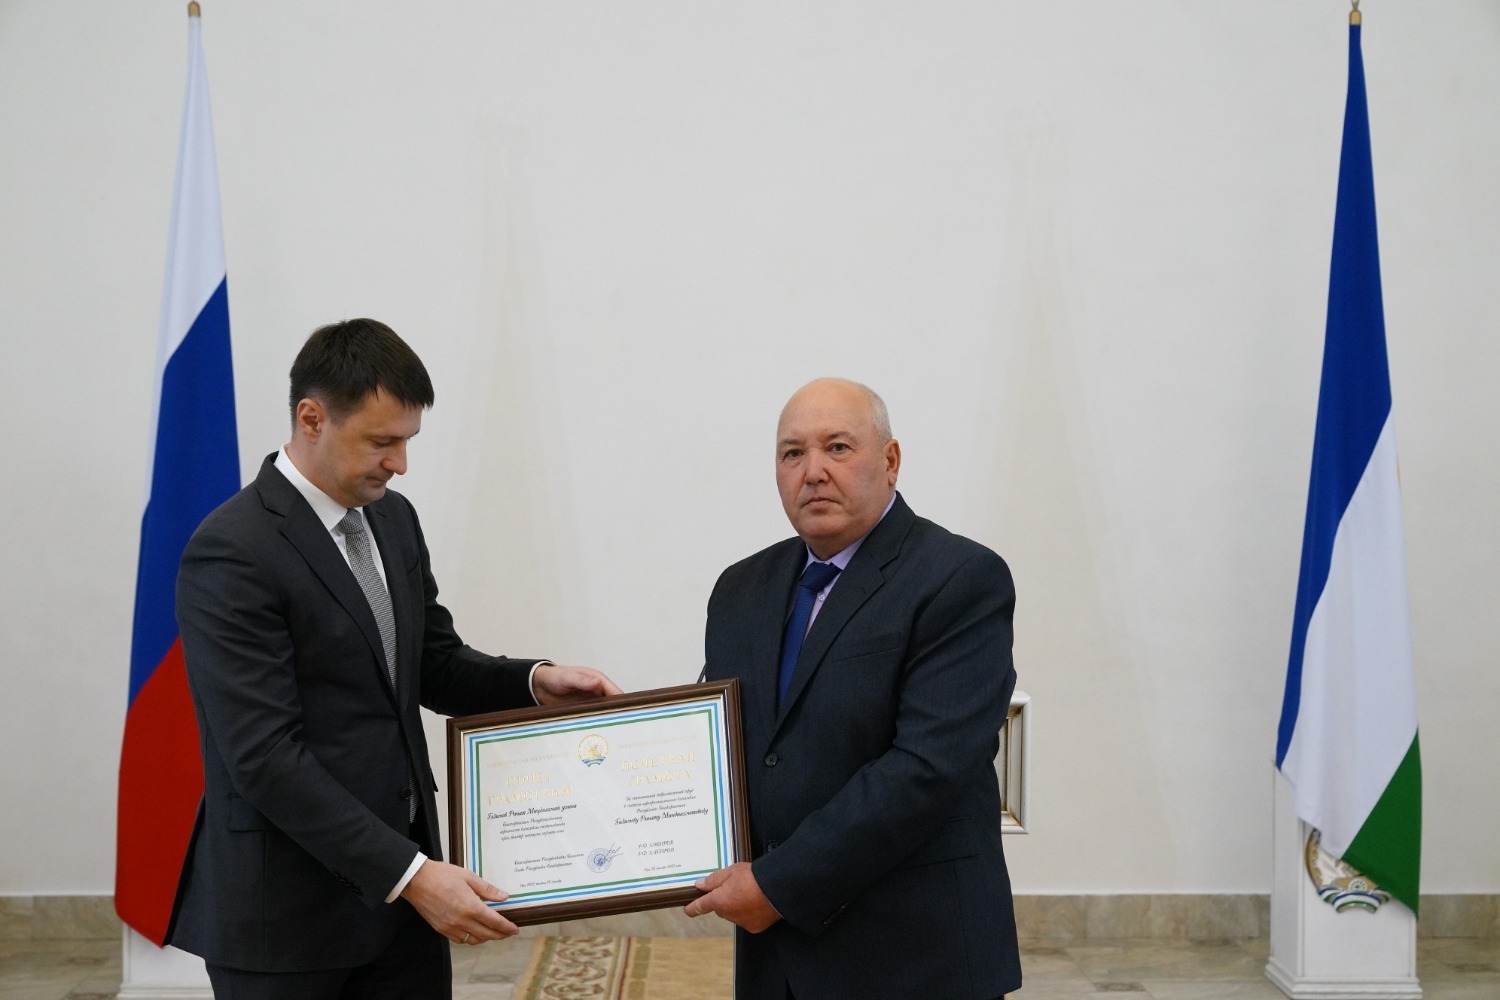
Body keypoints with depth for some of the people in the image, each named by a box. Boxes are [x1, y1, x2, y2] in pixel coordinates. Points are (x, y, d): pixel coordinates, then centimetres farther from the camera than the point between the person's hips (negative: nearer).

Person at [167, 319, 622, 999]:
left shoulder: (392, 518, 7)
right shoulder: (232, 552, -17)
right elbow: (265, 756, -21)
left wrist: (536, 681, -3)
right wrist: (409, 874, -23)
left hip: (400, 881, 7)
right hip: (286, 913, -7)